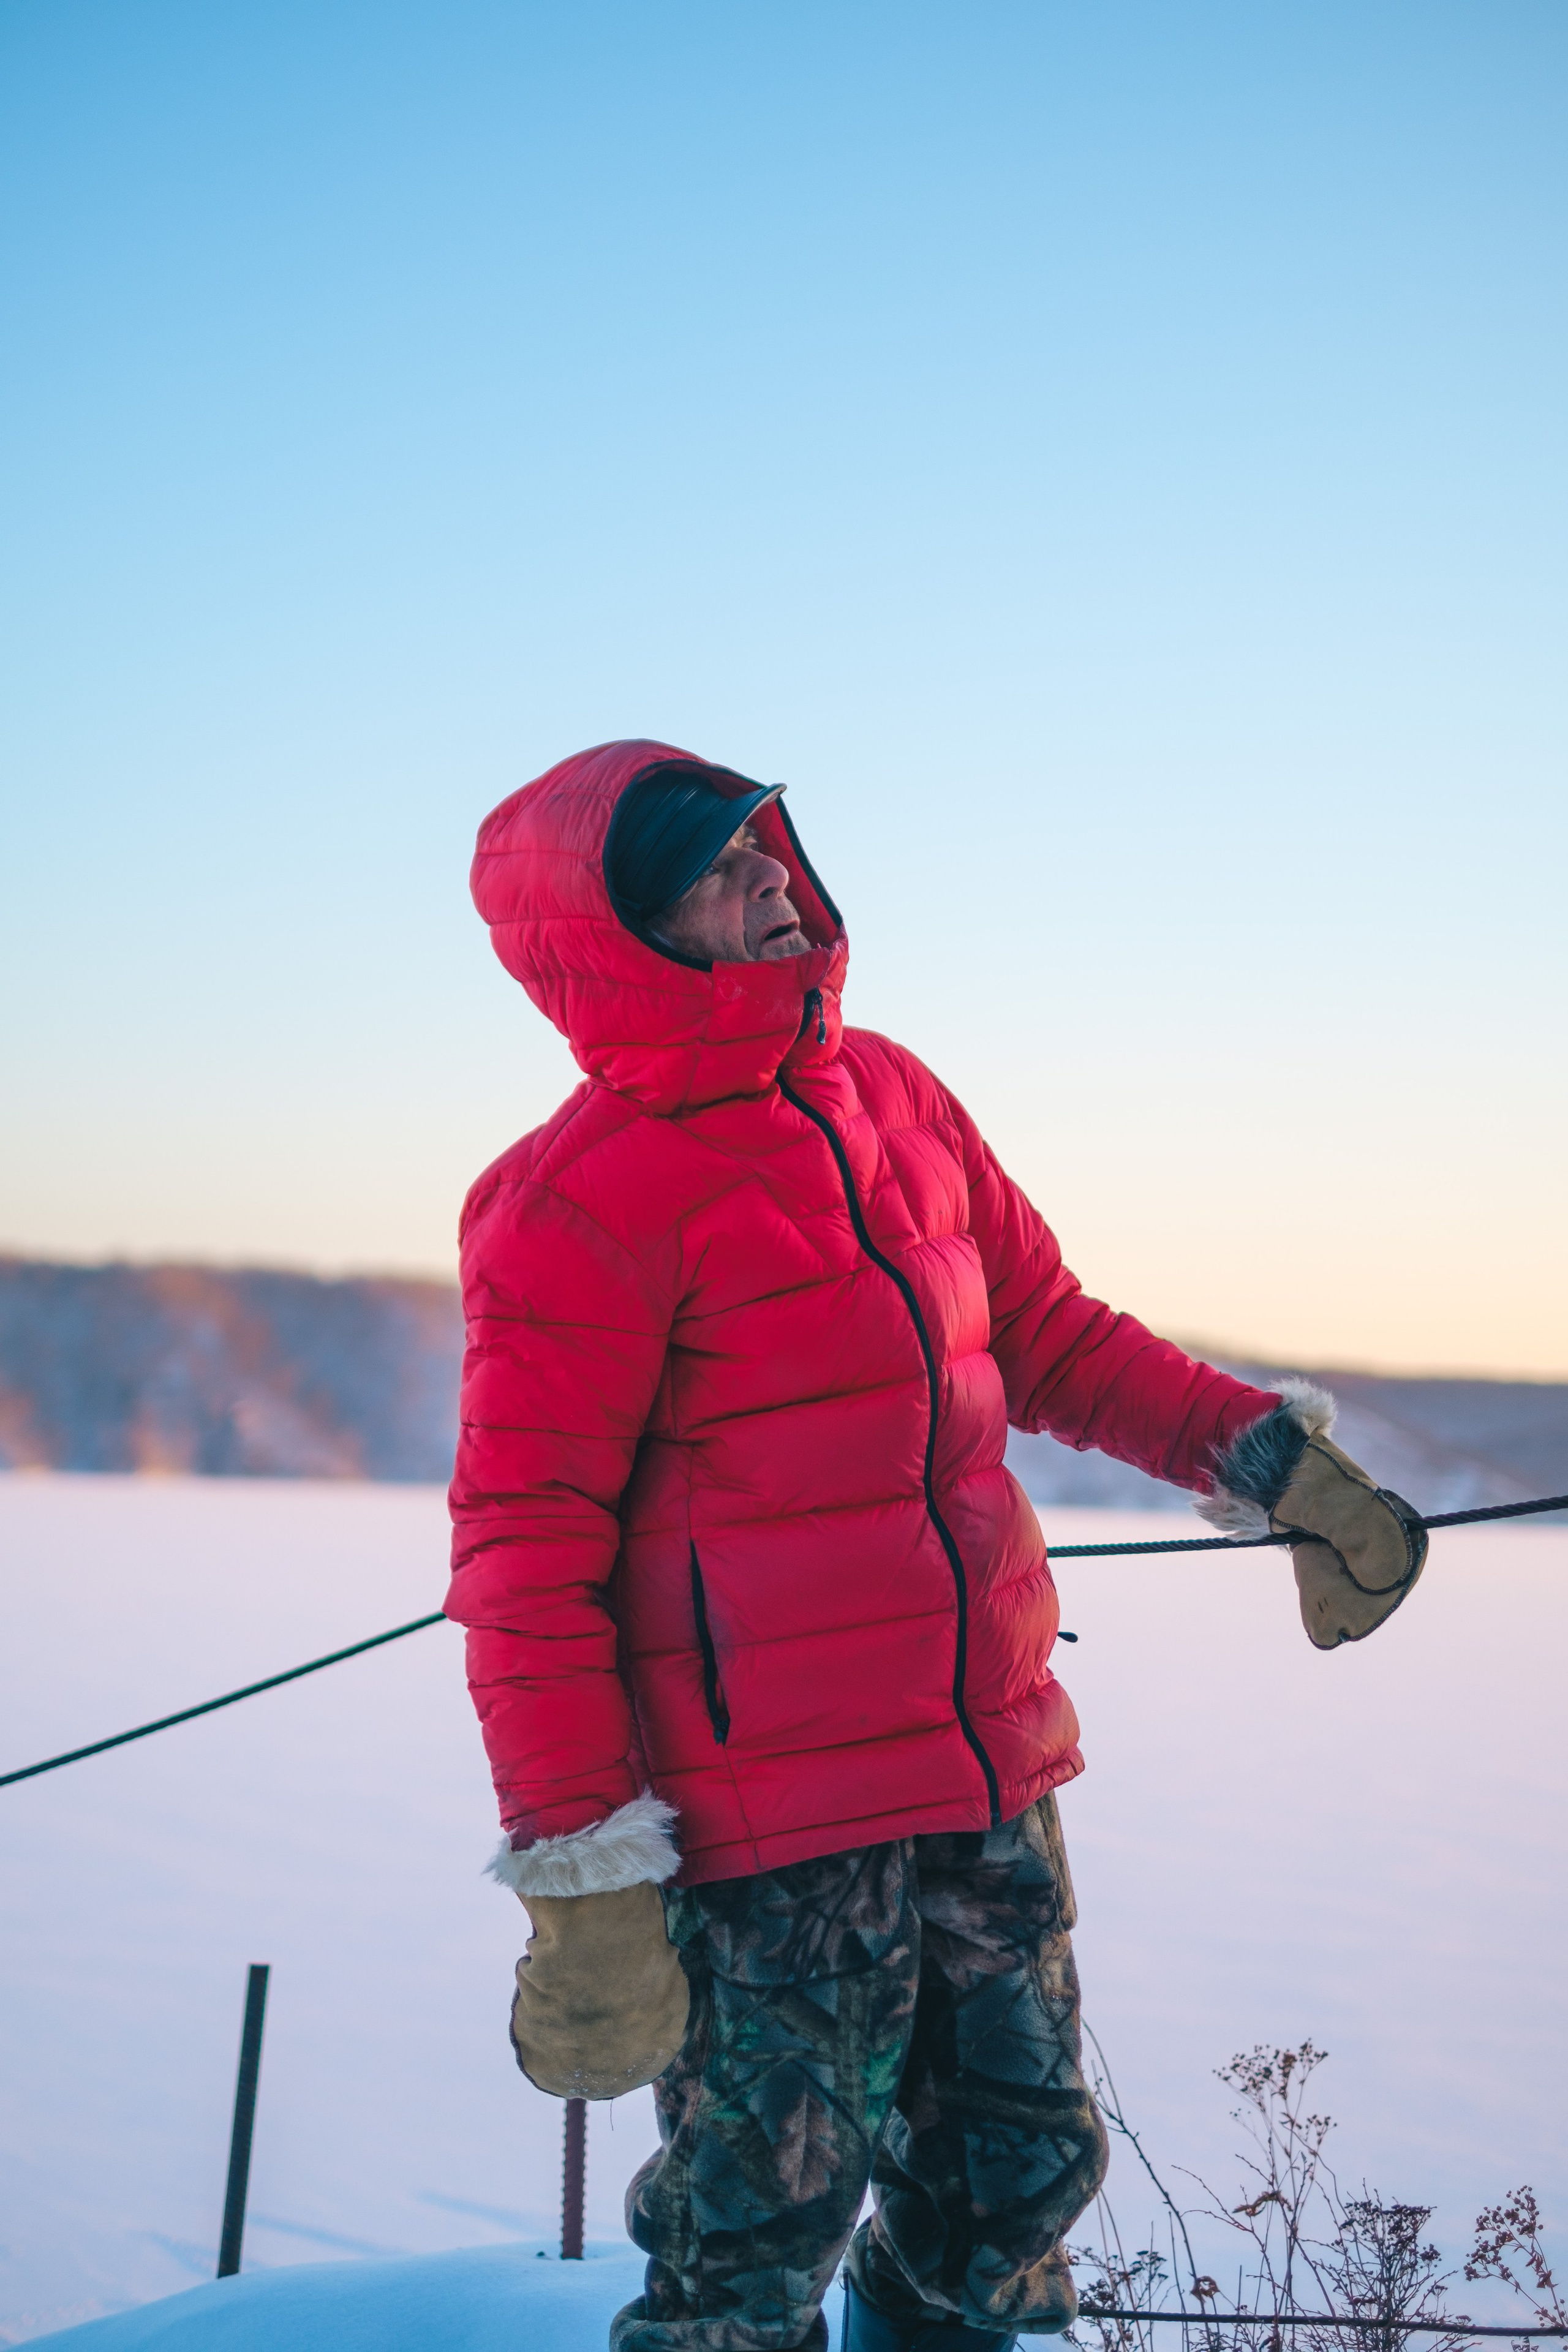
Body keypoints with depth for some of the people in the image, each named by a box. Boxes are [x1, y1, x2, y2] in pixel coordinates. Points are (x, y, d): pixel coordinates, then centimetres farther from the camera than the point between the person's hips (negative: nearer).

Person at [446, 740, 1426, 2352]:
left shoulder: (889, 1098, 8)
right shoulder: (586, 1198, -15)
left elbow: (1049, 1337, 18)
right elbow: (526, 1555, -15)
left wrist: (1265, 1454, 10)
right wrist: (579, 1877, -18)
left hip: (991, 1781, 7)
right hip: (770, 1832, -7)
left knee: (1015, 2179, 20)